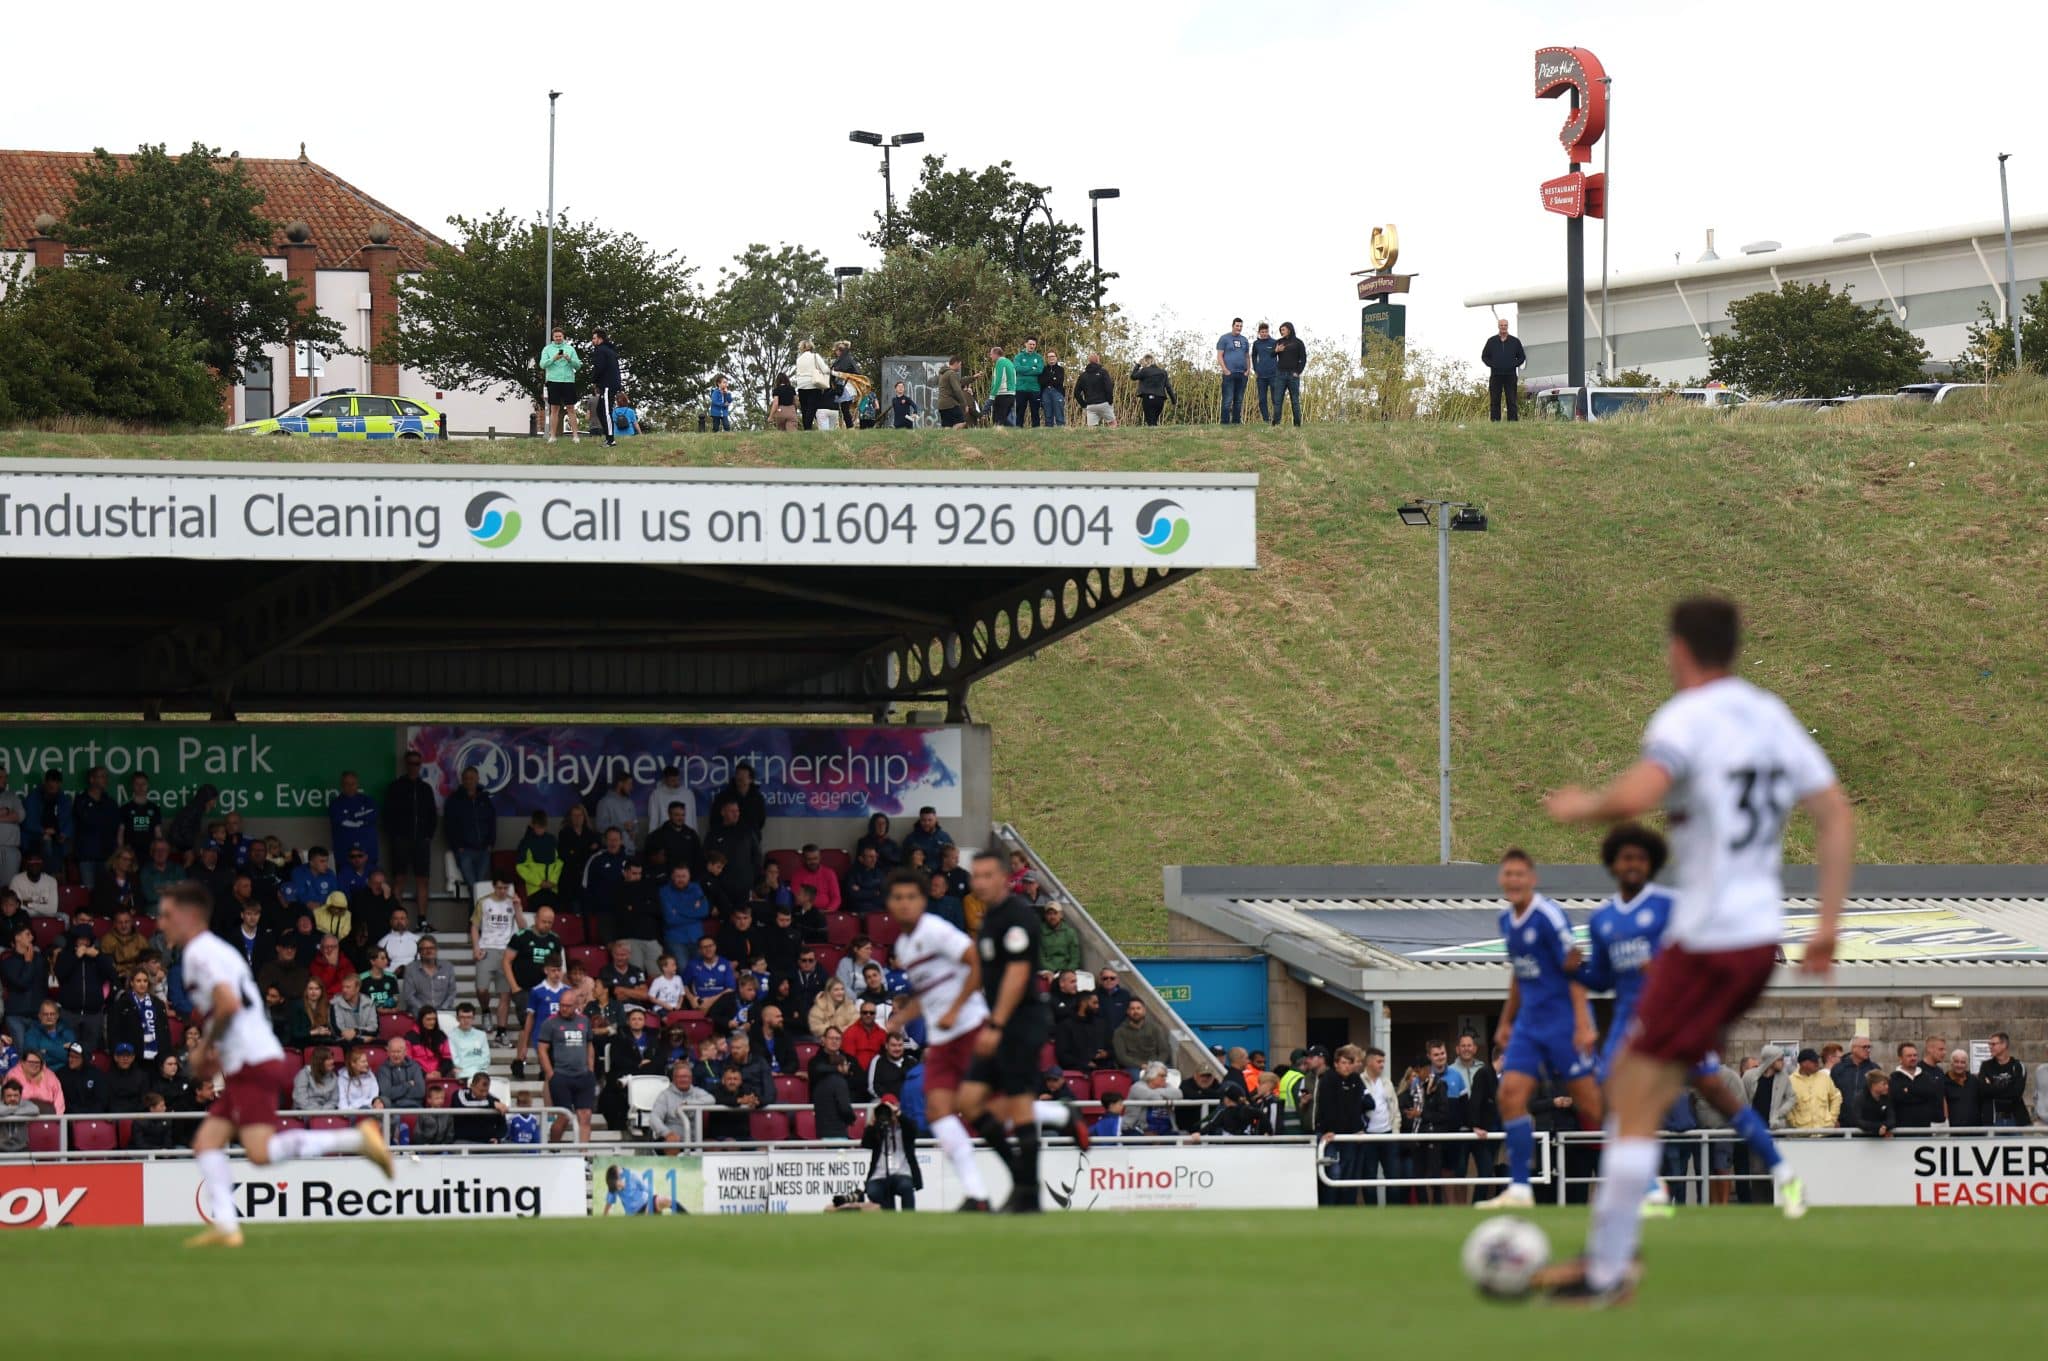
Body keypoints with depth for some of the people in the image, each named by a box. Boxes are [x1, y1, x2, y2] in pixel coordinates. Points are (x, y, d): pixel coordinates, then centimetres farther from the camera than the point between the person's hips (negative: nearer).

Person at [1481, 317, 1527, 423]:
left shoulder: (1515, 342, 8)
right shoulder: (1491, 341, 9)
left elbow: (1522, 357, 13)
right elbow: (1484, 356, 13)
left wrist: (1514, 364, -5)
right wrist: (1491, 364, -5)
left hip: (1510, 375, 0)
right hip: (1495, 376, 0)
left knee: (1512, 402, -3)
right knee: (1494, 402, -1)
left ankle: (1513, 421, -3)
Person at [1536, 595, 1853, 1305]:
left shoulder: (1687, 718, -12)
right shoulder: (1771, 715, 12)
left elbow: (1636, 795, -31)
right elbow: (1837, 815, 12)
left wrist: (1584, 807, -9)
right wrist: (1827, 926, 15)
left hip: (1707, 942, -8)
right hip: (1762, 933, 8)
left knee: (1637, 1104, -3)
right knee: (1631, 1081, 18)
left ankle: (1606, 1273, -1)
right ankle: (1608, 1251, 17)